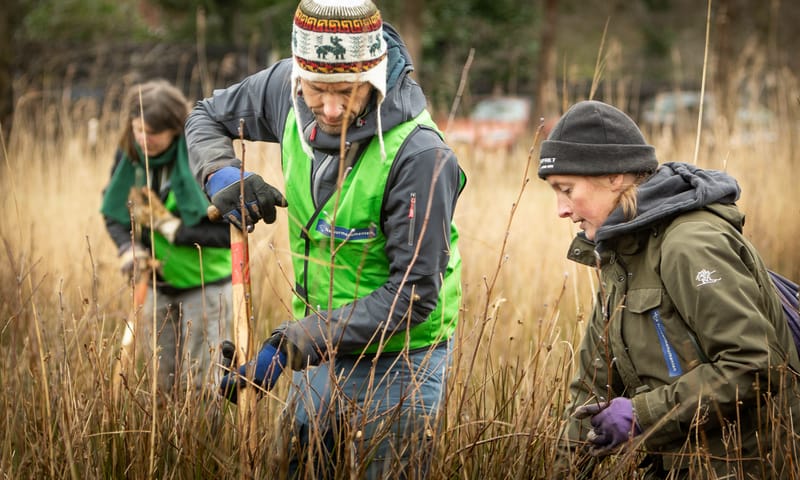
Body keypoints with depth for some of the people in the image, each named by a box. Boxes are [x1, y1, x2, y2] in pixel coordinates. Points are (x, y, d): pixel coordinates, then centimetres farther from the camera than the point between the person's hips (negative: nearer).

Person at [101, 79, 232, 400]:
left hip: (205, 283, -5)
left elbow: (230, 232, -24)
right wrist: (128, 249, -17)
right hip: (160, 282, 5)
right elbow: (113, 214, 3)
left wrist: (169, 226, -26)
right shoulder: (129, 156, -7)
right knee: (164, 383, 13)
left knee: (199, 383, -4)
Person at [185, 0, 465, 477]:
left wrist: (289, 347, -28)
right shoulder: (287, 88, -11)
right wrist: (220, 175, -15)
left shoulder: (419, 156, -29)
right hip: (323, 346, 6)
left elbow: (414, 291, -26)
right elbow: (207, 118, 10)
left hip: (399, 357, -6)